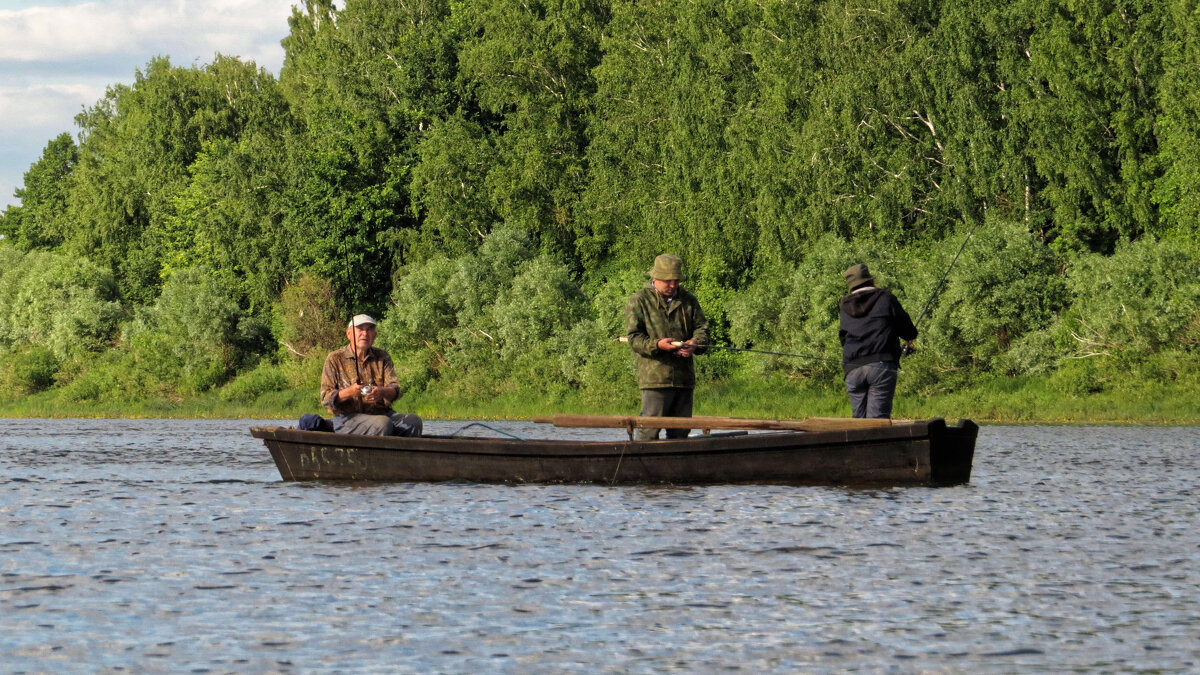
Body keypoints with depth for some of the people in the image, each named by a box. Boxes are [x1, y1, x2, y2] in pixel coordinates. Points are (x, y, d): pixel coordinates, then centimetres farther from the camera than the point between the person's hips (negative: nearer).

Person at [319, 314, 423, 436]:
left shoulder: (382, 357, 15)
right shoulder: (334, 359, 5)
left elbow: (395, 389, 2)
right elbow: (326, 399, -1)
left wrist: (382, 392, -23)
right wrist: (349, 392, -22)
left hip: (382, 413, 4)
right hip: (348, 418, -4)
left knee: (413, 421, -24)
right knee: (382, 423, -35)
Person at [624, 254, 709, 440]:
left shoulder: (688, 301, 16)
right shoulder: (638, 302, 1)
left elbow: (702, 327, 12)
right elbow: (633, 337, -5)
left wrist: (695, 344, -12)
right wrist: (657, 345, -24)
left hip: (684, 376, 5)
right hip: (655, 376, -5)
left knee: (680, 431, 9)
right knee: (649, 431, -11)